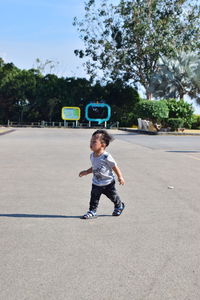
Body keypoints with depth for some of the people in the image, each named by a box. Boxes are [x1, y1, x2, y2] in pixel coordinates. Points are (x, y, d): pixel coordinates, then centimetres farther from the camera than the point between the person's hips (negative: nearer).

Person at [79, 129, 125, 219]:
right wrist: (86, 172, 7)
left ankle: (119, 206, 41)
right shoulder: (92, 156, -2)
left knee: (113, 196, 15)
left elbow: (115, 166, -14)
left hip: (108, 183, -4)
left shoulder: (106, 157, -25)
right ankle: (92, 212, 6)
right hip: (96, 183, 5)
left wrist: (120, 177, -11)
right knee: (94, 197, -4)